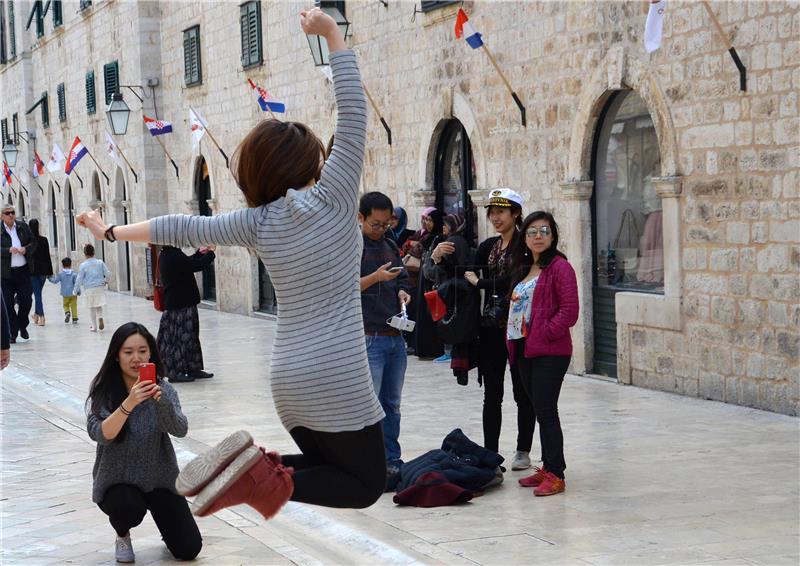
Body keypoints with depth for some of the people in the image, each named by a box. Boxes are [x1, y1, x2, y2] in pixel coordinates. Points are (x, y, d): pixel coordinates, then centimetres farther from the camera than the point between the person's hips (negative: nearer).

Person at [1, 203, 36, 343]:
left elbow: (33, 242, 10)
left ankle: (23, 327, 24)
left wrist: (26, 249, -9)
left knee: (26, 300, 1)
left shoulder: (23, 226, 6)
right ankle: (13, 333, 10)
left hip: (23, 270, 2)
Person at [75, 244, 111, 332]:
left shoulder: (83, 265, -7)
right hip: (100, 287, 2)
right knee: (99, 306, 16)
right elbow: (108, 273, 0)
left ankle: (94, 326, 13)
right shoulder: (100, 263, -2)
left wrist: (77, 290, 8)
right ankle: (100, 317, -13)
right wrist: (106, 281, 21)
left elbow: (79, 279, -5)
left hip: (89, 289, -2)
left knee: (92, 308, 10)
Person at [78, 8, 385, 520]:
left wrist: (111, 232, 26)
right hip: (339, 379, -6)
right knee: (368, 484, 6)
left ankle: (247, 468, -1)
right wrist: (333, 35, 3)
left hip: (290, 379, 6)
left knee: (331, 470, 23)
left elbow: (183, 228, 13)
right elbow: (354, 115, -4)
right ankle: (266, 481, -14)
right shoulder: (331, 199, -6)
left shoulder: (259, 222, 5)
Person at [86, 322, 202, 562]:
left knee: (189, 549, -9)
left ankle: (164, 519, 26)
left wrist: (160, 400, -41)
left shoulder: (162, 388, -7)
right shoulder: (103, 390, -12)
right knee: (129, 508, -35)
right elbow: (99, 434, -27)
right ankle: (122, 536, 2)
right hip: (117, 480, -2)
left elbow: (180, 430, -22)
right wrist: (129, 403, -42)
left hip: (160, 479, 2)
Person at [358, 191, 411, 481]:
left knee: (392, 405, 11)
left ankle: (392, 461, 18)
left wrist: (402, 292, 3)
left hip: (395, 336, 7)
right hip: (367, 337, -7)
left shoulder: (390, 245, 16)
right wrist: (375, 277, -22)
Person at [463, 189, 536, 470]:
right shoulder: (487, 247, 13)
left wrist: (478, 282, -9)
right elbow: (470, 275, 9)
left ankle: (523, 451, 14)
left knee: (522, 393, 4)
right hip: (491, 326, 6)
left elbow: (513, 280, -18)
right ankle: (490, 453, 12)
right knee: (491, 394, 7)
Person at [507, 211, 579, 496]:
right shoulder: (523, 269, 17)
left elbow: (570, 311, -15)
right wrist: (512, 339, 11)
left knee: (546, 410, -10)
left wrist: (545, 333, -17)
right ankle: (548, 467, 21)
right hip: (525, 350, 8)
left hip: (550, 352, -8)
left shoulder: (559, 267, -9)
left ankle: (555, 475, -7)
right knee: (539, 410, 13)